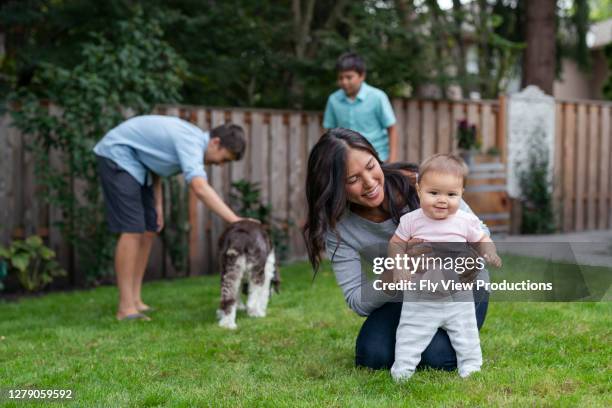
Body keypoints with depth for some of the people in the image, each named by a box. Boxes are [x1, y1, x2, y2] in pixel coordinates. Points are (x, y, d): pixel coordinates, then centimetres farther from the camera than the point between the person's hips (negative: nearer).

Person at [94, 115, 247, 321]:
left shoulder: (193, 140, 3)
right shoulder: (191, 143, -27)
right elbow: (200, 188, -42)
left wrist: (158, 204, 4)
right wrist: (235, 221, -45)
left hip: (138, 163, 10)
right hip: (117, 155, -10)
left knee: (148, 230, 5)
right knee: (132, 231, -16)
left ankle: (135, 301, 8)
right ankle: (126, 308, -15)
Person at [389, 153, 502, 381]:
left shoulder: (466, 221, -10)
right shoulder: (412, 221, -12)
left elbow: (483, 241, 3)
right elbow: (396, 244, -2)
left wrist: (490, 253, -19)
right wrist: (398, 268, -17)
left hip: (458, 295, 1)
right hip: (420, 296, -1)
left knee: (466, 334, 11)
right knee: (410, 335, 4)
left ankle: (471, 367, 24)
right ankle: (402, 369, 14)